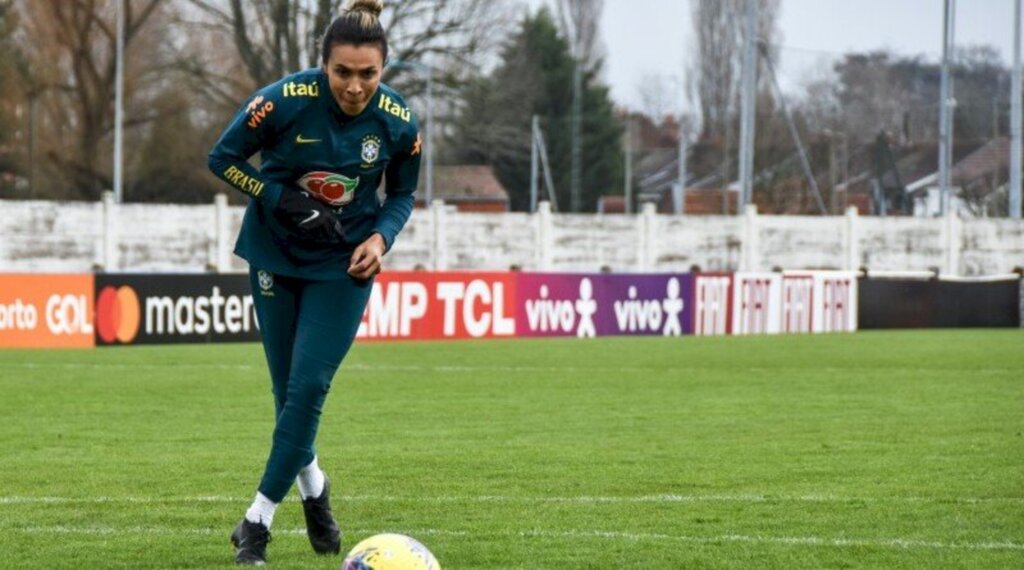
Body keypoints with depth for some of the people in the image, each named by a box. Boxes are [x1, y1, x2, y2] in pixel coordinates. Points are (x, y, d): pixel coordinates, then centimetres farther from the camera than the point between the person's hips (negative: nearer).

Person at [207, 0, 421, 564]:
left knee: (308, 388, -11)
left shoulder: (398, 123, -14)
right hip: (275, 254, 0)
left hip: (343, 264, 0)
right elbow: (223, 158, -9)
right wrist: (284, 200, -20)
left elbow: (402, 194, 4)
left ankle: (260, 516, -3)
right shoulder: (285, 100, -21)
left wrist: (381, 237, -15)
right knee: (288, 389, 6)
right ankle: (312, 488, 32)